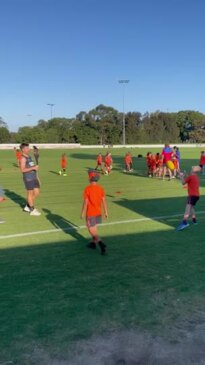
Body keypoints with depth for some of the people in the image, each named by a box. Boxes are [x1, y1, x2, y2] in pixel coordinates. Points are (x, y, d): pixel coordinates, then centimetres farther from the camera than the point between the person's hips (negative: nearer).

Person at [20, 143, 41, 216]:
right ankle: (32, 210, 10)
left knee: (37, 192, 9)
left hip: (34, 177, 8)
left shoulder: (29, 157, 16)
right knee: (30, 193, 0)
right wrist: (33, 167, -22)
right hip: (28, 178, -8)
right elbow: (23, 169, -20)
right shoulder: (23, 158, -11)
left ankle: (27, 206, 23)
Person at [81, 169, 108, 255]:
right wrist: (106, 212, 9)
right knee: (94, 228, 24)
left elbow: (85, 203, -16)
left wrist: (82, 213, -6)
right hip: (98, 213, 6)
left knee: (92, 231, 2)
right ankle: (93, 243, 36)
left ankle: (101, 244, -14)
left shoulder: (87, 189, -18)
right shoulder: (101, 188, -4)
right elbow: (104, 201, -1)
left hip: (90, 214, -6)